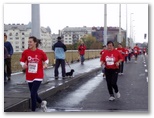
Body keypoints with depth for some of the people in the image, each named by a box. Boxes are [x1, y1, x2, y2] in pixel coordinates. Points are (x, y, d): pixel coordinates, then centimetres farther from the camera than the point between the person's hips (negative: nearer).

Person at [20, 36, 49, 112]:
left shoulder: (40, 52, -6)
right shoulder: (25, 52, -3)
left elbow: (46, 59, 10)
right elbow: (22, 61, 8)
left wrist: (45, 64, -10)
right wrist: (23, 65, -13)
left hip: (38, 76, -3)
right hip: (29, 77, 4)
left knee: (33, 94, -14)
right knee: (33, 94, 13)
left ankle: (33, 110, 1)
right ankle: (42, 103, 44)